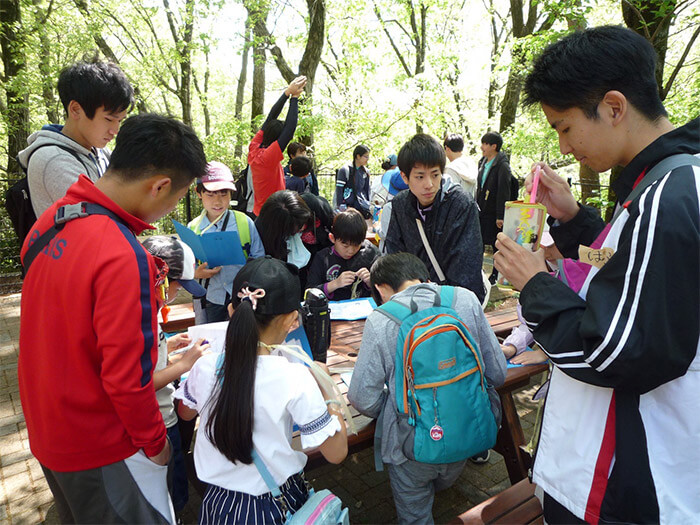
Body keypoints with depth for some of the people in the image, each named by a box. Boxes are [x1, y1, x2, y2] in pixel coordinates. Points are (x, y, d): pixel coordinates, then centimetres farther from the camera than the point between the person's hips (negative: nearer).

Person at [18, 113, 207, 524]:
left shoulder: (51, 219, -4)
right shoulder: (123, 258, -31)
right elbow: (126, 377, -26)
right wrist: (155, 441, -10)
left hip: (46, 430, 8)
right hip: (99, 450, -8)